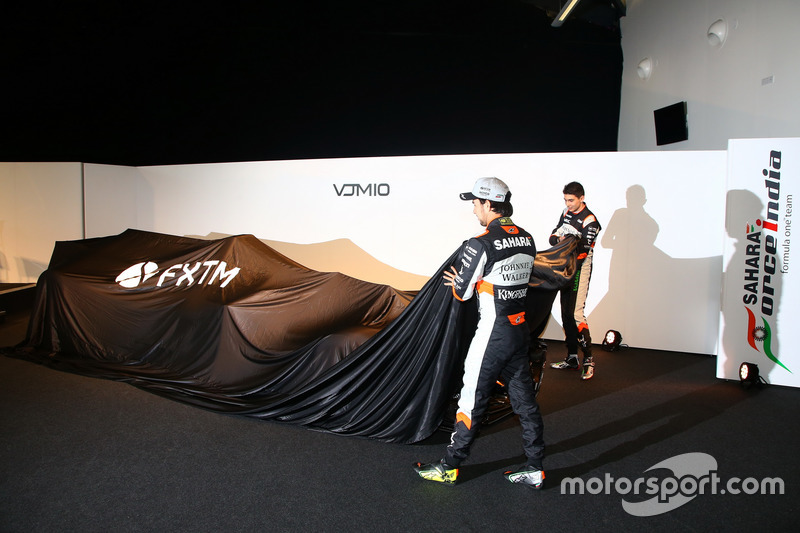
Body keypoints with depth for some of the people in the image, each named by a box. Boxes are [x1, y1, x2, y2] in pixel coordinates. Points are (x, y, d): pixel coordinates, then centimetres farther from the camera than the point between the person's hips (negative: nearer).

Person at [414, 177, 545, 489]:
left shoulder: (481, 244, -18)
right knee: (524, 398, 15)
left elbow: (462, 293, -11)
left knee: (473, 399, 5)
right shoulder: (527, 239, 4)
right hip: (520, 329, 7)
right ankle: (535, 469, 25)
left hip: (493, 333, -7)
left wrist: (457, 283, 11)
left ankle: (450, 466, 20)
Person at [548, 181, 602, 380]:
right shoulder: (566, 213, 11)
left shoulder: (590, 220, -12)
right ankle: (572, 358, 19)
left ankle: (588, 359, -4)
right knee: (565, 313, 10)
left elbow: (583, 250, -19)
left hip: (580, 270, -7)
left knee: (575, 314, -14)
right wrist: (558, 238, -11)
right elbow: (553, 236, 10)